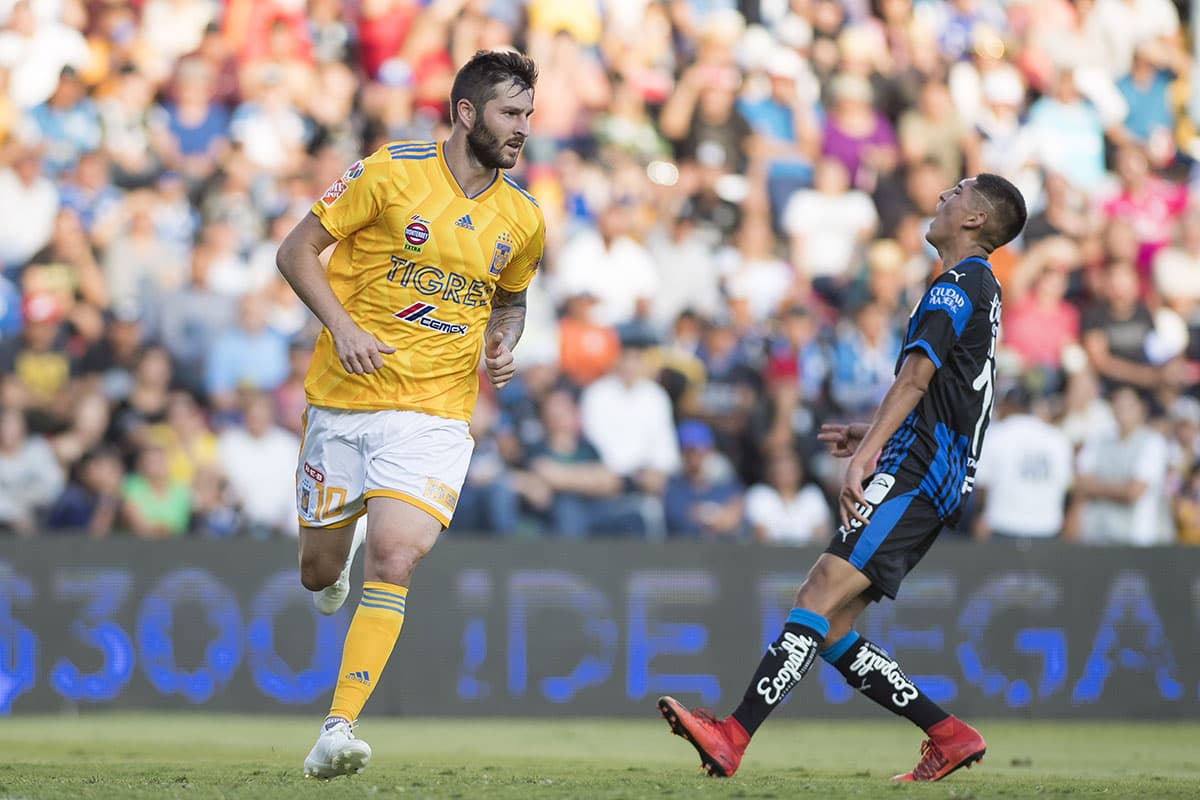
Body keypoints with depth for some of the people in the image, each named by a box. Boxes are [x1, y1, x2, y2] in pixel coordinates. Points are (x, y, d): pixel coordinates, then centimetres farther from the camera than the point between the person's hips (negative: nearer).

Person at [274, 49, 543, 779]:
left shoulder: (523, 219, 5)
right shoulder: (392, 173, -8)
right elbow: (297, 250, -4)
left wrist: (504, 344, 2)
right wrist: (341, 325, -18)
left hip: (434, 412, 1)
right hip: (344, 399, -1)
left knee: (394, 562, -19)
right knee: (321, 572, 9)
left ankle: (339, 730, -18)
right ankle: (338, 560, 49)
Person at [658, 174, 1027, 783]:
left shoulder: (959, 283, -6)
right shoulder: (981, 288, 25)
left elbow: (916, 377, -19)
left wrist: (867, 454, -27)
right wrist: (873, 434, 31)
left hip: (913, 476, -10)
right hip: (939, 482, 10)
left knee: (821, 596, -21)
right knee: (829, 628, 5)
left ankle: (733, 737, -33)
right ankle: (949, 736, 6)